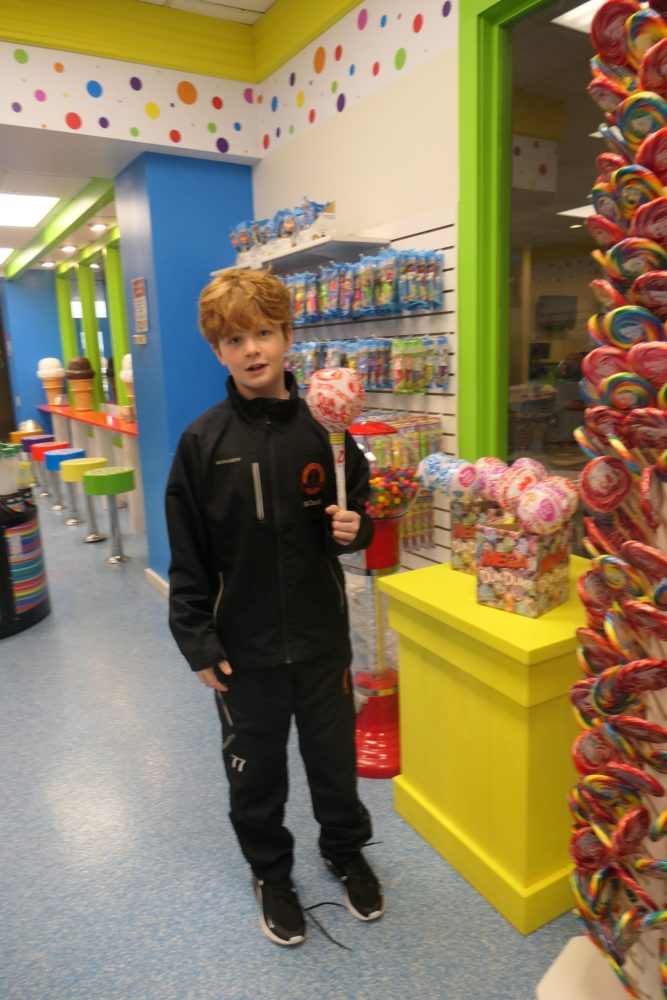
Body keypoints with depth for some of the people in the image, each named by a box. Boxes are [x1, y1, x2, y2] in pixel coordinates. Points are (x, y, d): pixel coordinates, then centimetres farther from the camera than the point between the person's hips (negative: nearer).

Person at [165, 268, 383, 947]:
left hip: (321, 635, 1)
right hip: (244, 644, -1)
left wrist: (353, 529, -16)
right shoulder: (202, 442, -9)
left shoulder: (323, 428, -6)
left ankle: (345, 851, 48)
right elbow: (188, 558, -6)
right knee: (255, 768, 18)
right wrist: (198, 643, -7)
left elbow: (358, 510, 6)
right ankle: (270, 872, 45)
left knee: (334, 753, 19)